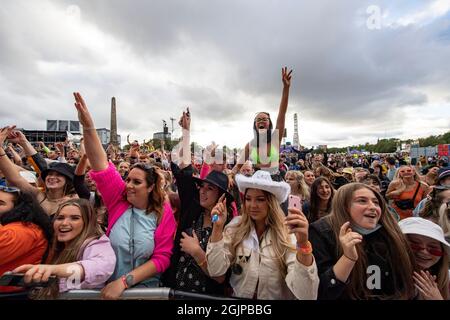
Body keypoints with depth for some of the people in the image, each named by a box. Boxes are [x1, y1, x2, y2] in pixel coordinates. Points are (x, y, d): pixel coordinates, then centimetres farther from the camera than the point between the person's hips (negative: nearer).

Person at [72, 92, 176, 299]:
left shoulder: (164, 213, -10)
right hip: (108, 286, 2)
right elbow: (101, 168, -15)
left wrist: (124, 281, -17)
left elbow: (162, 258, -9)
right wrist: (88, 127, -25)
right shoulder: (119, 201, -5)